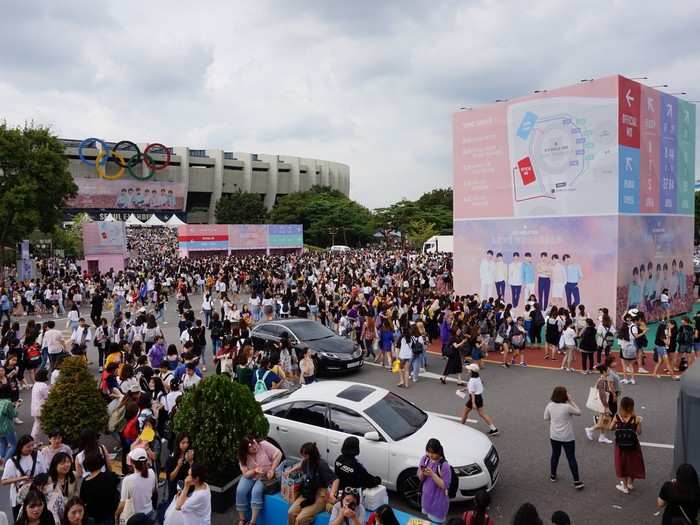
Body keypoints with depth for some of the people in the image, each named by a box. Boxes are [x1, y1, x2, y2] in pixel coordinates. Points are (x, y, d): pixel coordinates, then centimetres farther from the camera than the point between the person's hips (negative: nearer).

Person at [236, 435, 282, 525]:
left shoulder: (263, 445, -19)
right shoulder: (243, 457, -7)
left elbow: (279, 454, -17)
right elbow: (246, 474, -9)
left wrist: (272, 469, -20)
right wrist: (255, 471, -29)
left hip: (265, 477, -4)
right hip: (250, 476, 4)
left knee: (256, 492, -29)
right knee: (240, 491, -21)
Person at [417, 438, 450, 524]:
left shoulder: (444, 465, -22)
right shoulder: (424, 459, -6)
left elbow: (444, 486, -20)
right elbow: (420, 478, 3)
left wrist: (432, 474, -30)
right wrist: (422, 472, -20)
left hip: (438, 502, -5)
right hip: (426, 498, 5)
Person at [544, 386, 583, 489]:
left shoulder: (550, 405, -9)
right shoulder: (567, 407, -23)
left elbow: (546, 418, 5)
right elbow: (578, 412, -6)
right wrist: (571, 401, -6)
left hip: (554, 436, 4)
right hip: (568, 437, -4)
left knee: (555, 455, 22)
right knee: (571, 458, 5)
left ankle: (552, 475, 36)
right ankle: (577, 481, 9)